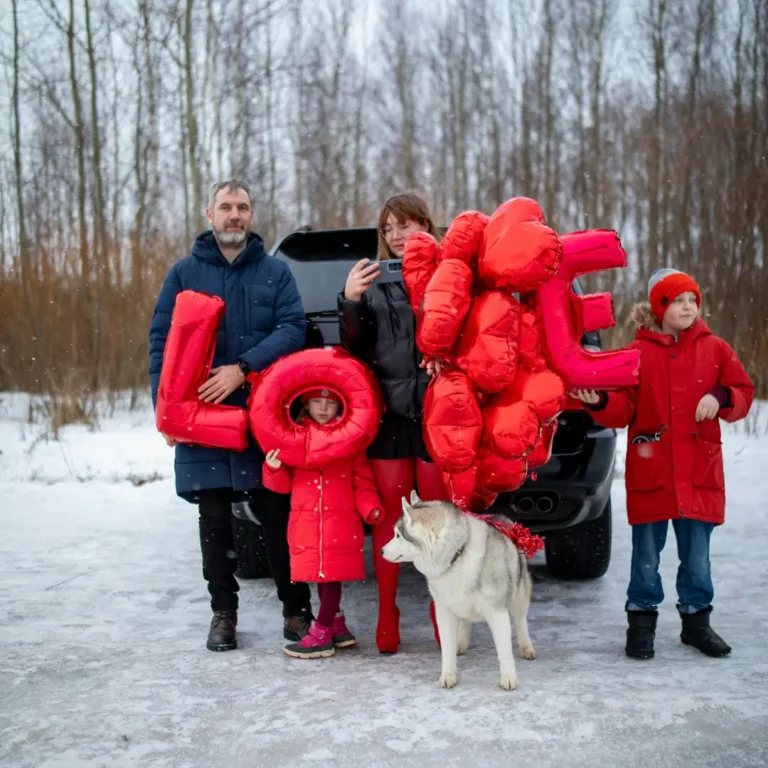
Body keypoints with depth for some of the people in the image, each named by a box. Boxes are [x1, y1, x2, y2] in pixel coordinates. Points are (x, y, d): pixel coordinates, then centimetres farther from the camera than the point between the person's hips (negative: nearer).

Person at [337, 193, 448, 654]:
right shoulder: (374, 283, 12)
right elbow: (356, 349, 7)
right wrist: (350, 302, -8)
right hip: (389, 411, 2)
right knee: (390, 515, 5)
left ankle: (442, 612, 17)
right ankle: (387, 616, 13)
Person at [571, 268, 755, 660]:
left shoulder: (714, 349, 6)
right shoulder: (639, 352, 1)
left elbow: (744, 393, 8)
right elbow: (624, 407, -3)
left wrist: (721, 398, -13)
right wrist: (600, 402, -23)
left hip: (699, 472, 2)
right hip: (650, 470, -1)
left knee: (696, 553, 10)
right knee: (646, 554, 6)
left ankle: (696, 621, 25)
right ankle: (641, 623, 19)